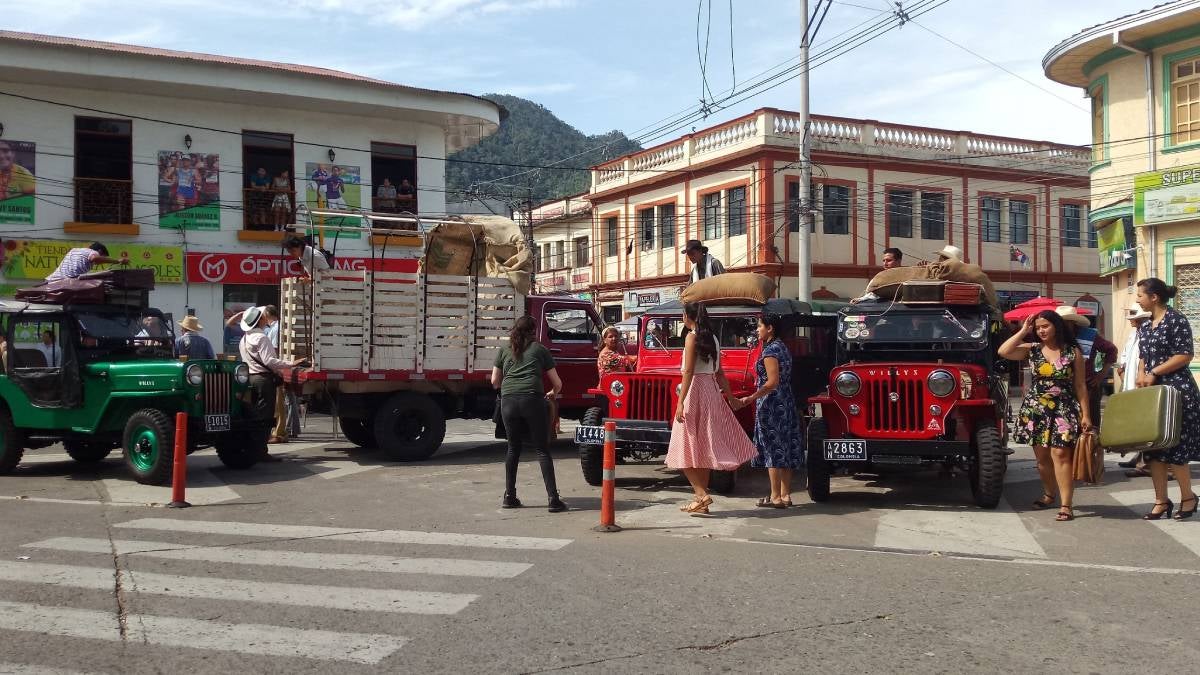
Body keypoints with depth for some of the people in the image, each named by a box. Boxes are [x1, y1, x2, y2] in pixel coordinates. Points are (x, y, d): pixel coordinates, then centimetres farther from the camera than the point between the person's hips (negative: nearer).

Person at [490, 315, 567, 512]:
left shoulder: (505, 351, 21)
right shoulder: (540, 350, 16)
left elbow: (495, 381, 21)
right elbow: (557, 383, 19)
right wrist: (553, 394, 41)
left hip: (508, 400, 2)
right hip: (532, 399, -2)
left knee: (513, 448, 16)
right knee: (542, 450, 2)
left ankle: (509, 497, 17)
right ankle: (553, 499, -2)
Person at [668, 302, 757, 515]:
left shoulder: (692, 337, -9)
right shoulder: (712, 338, 13)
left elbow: (689, 372, -16)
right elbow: (719, 372, 15)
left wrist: (680, 402, -18)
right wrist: (731, 397, 21)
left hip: (695, 390, -8)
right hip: (712, 390, 8)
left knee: (687, 447, -2)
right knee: (704, 447, 10)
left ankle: (701, 494, -14)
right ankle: (700, 502, 14)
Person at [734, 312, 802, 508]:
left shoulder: (770, 350, -14)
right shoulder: (782, 347, 14)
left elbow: (772, 382, -21)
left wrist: (749, 399, -21)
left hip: (771, 404, -9)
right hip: (786, 402, 9)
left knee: (772, 449, -5)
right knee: (785, 448, 9)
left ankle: (775, 497, -2)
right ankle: (785, 495, 14)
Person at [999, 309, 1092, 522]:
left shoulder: (1073, 352, 2)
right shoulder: (1032, 349, 6)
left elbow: (1080, 386, 3)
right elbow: (1003, 352, -9)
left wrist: (1086, 415, -2)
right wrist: (1023, 331, -4)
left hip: (1063, 410, -3)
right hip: (1035, 409, 3)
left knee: (1060, 455, -13)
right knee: (1042, 456, 10)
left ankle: (1066, 504, -13)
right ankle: (1049, 494, 31)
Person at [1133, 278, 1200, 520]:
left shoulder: (1176, 320, -9)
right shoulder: (1145, 327, 13)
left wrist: (1154, 373, -16)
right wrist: (1141, 375, -1)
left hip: (1175, 391, -8)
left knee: (1174, 446, -4)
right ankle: (1161, 501, 10)